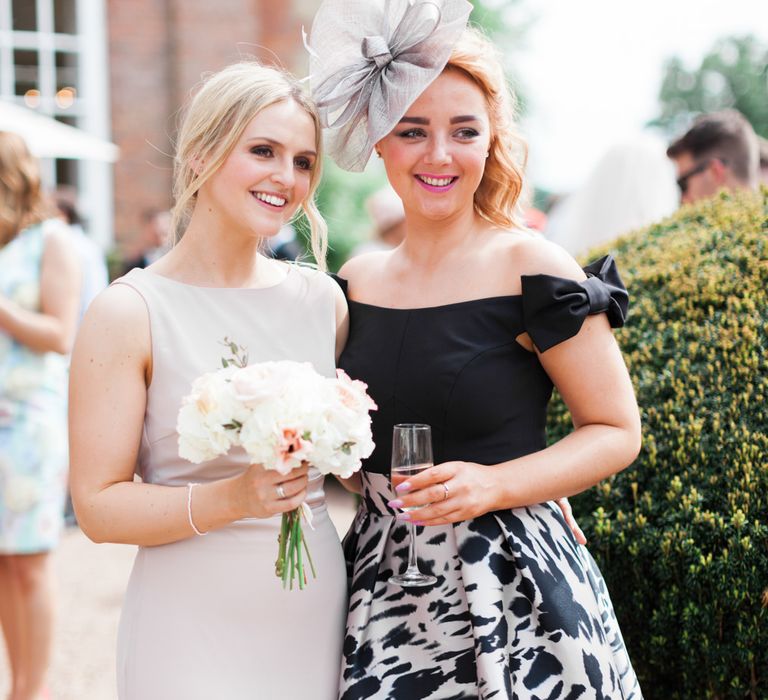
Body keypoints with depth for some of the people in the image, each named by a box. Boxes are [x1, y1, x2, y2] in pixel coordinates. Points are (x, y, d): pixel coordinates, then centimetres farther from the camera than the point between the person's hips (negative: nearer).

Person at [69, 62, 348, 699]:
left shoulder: (322, 298, 4)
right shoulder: (128, 312, -9)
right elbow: (98, 505, -12)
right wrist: (231, 499, -25)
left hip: (319, 611, 4)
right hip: (194, 628, -4)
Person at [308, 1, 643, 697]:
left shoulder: (528, 268, -10)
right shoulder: (356, 282, 5)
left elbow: (617, 431, -6)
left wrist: (496, 484, -19)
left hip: (510, 585, -4)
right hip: (383, 587, 4)